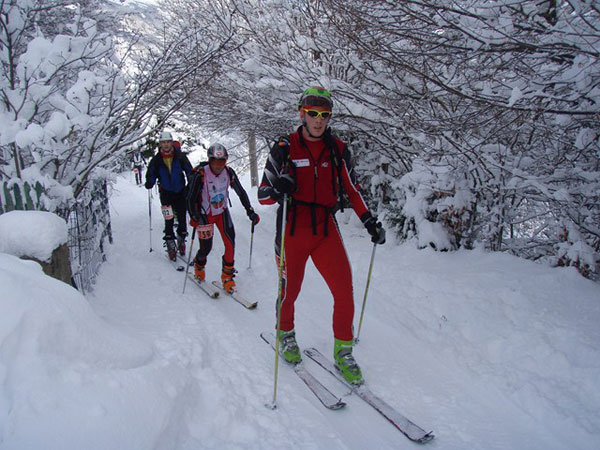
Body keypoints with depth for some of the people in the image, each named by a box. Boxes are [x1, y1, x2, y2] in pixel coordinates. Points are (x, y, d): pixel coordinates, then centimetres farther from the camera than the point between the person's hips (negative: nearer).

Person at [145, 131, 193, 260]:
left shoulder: (180, 156, -8)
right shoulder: (156, 160, -5)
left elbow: (189, 171, -4)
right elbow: (151, 174, 2)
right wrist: (149, 183, -18)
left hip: (180, 191, 1)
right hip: (166, 193, 0)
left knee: (182, 218, 9)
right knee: (169, 220, -6)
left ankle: (181, 240, 30)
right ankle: (170, 244, 7)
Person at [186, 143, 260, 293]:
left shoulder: (229, 172, -14)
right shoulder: (201, 174, -24)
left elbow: (241, 192, -3)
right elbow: (191, 197, -18)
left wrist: (250, 211, -7)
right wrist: (193, 216, -28)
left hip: (222, 212, 3)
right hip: (205, 214, -3)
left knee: (230, 244, -8)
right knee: (206, 247, 2)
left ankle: (227, 276, 11)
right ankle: (199, 265, 38)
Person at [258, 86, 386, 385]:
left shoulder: (338, 150, 6)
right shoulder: (285, 148, -2)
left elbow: (351, 189, 17)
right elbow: (262, 195, 0)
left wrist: (369, 220, 6)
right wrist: (278, 190, -24)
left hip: (326, 229, 2)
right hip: (292, 229, -2)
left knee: (345, 291, -5)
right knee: (290, 290, 10)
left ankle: (343, 352, 15)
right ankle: (285, 333, 40)